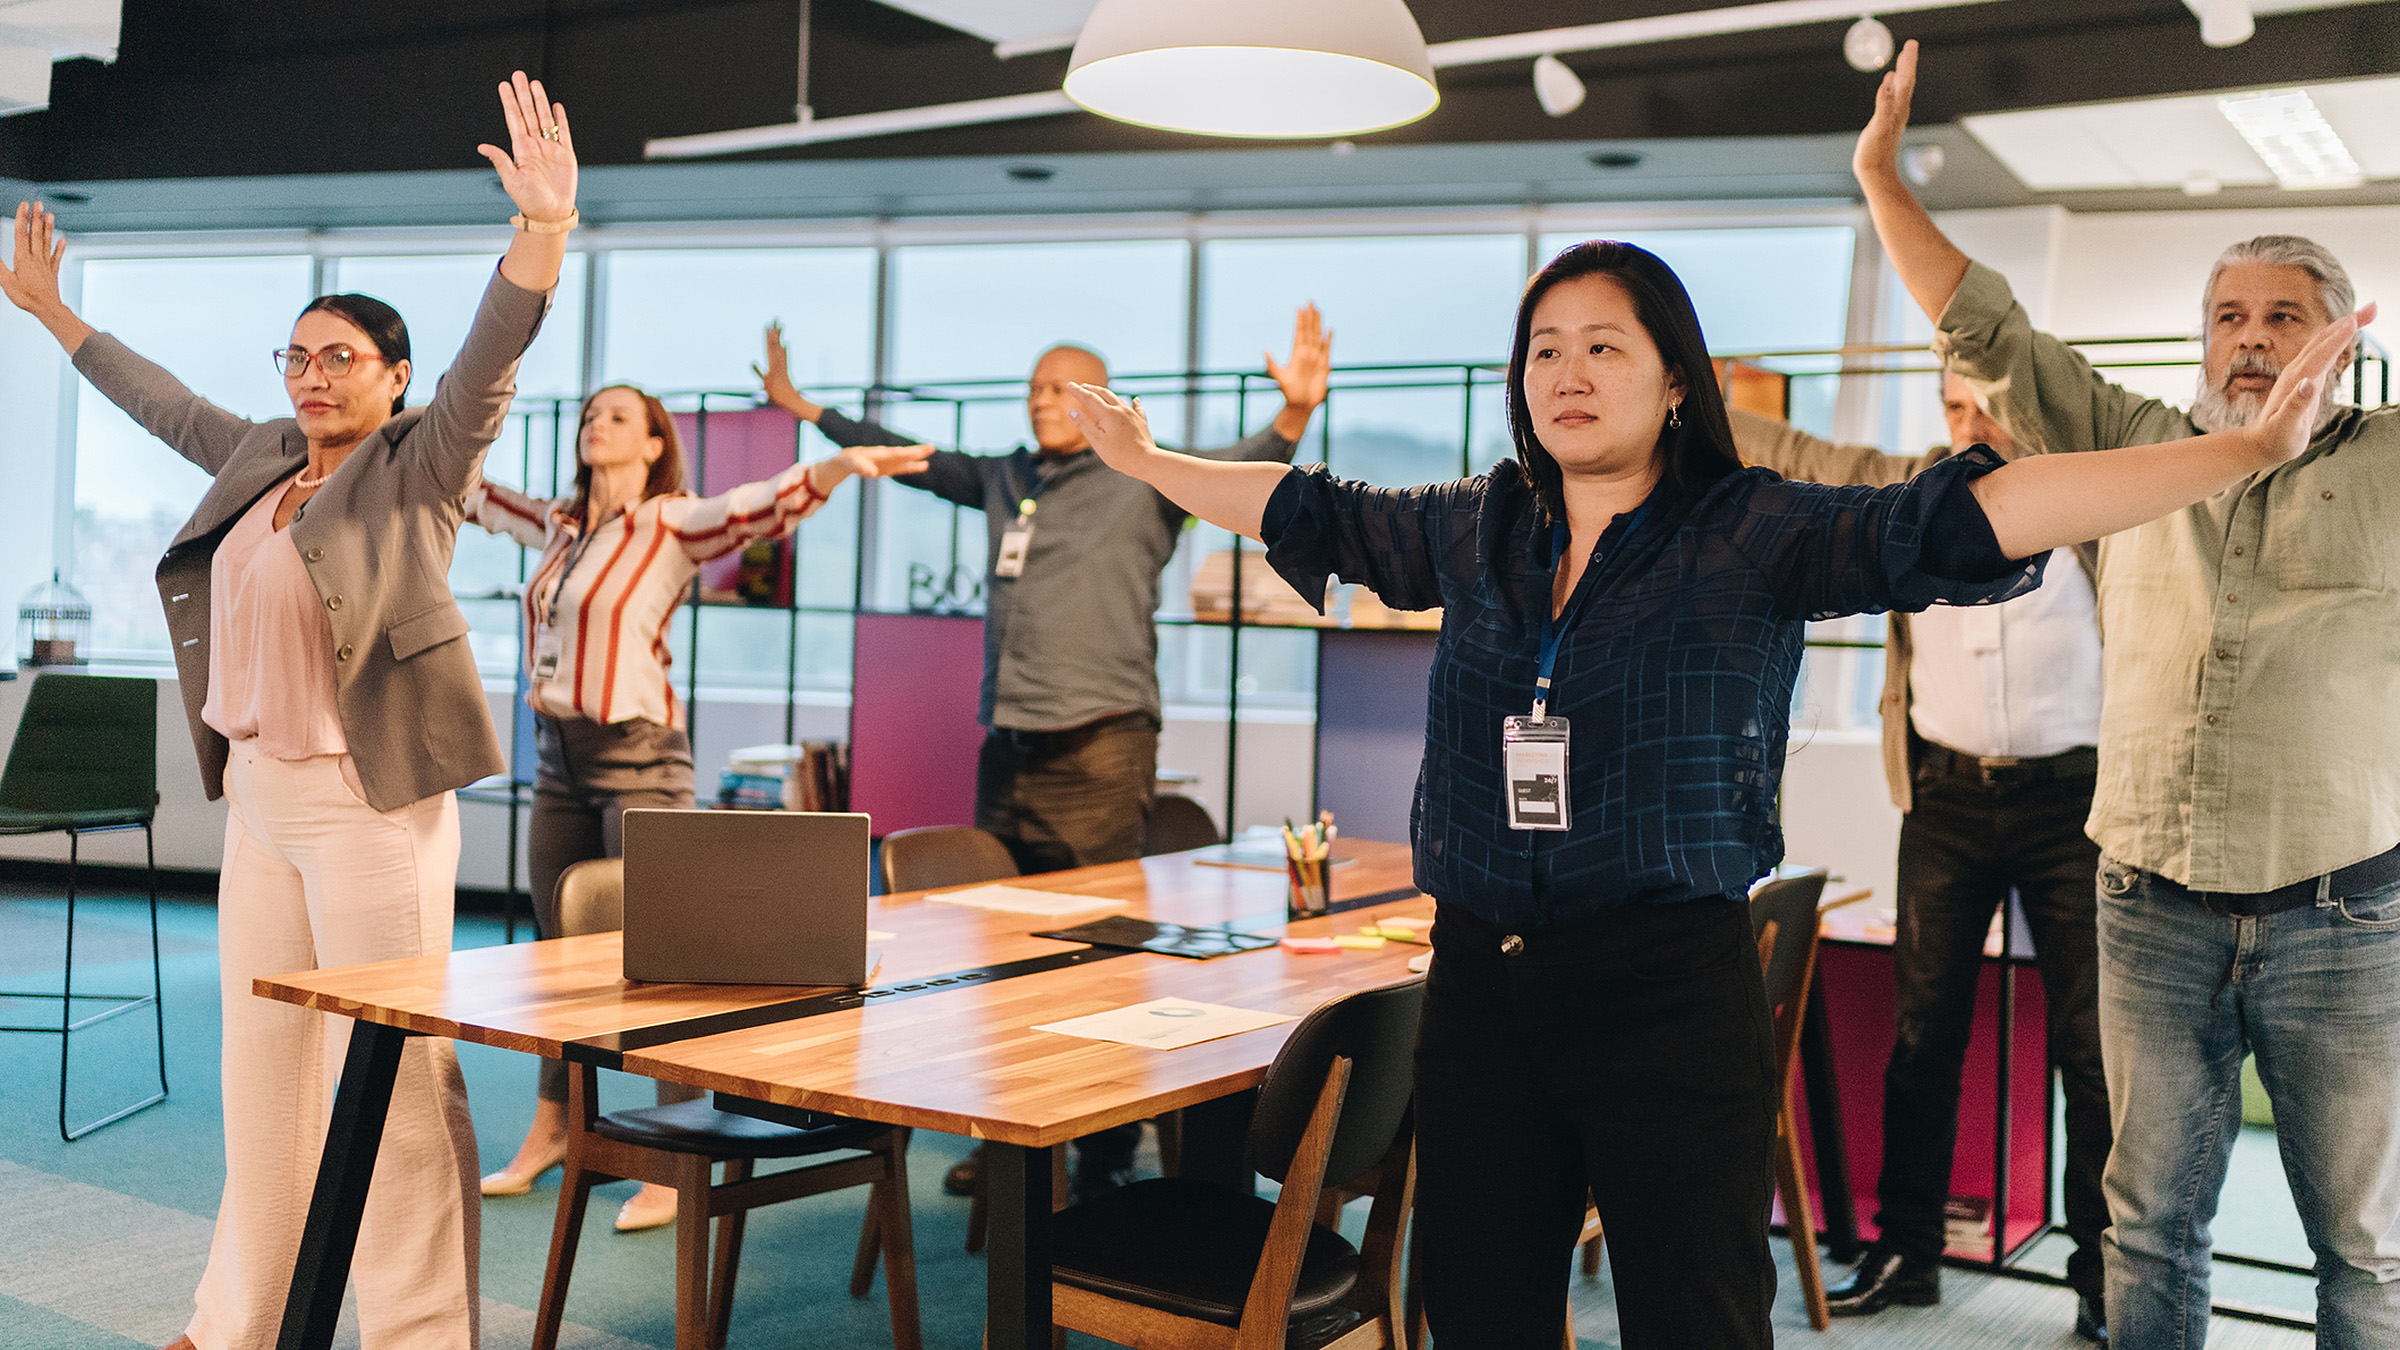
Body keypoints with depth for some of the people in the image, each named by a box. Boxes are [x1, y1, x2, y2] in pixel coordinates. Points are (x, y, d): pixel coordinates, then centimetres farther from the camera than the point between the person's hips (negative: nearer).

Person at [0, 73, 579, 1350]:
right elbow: (163, 401, 32)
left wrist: (543, 226, -35)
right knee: (263, 1066, 16)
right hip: (259, 791, 8)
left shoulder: (418, 465, -5)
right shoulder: (260, 456, 15)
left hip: (366, 798, -8)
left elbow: (490, 356, -20)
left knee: (390, 1067, -5)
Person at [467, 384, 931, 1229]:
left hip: (637, 756, -7)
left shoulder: (671, 524, -7)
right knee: (557, 948, 16)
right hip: (558, 755, 7)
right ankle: (551, 1127, 32)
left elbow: (762, 505, -23)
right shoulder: (559, 525, 12)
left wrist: (840, 465, -41)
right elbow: (480, 496, 29)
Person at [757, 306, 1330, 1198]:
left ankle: (1107, 1155, 4)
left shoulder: (1143, 483, 0)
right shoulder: (1003, 481, 17)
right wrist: (804, 406, 32)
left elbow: (1239, 469, -14)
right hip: (1007, 749, 6)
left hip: (1099, 750, -6)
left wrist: (1294, 414, -34)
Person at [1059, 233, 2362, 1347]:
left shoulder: (1755, 537, -5)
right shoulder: (1473, 531, 9)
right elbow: (1309, 510, 24)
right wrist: (1150, 461, 35)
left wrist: (2247, 448, -25)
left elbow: (1955, 522, -16)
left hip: (1670, 992, -4)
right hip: (1480, 981, 5)